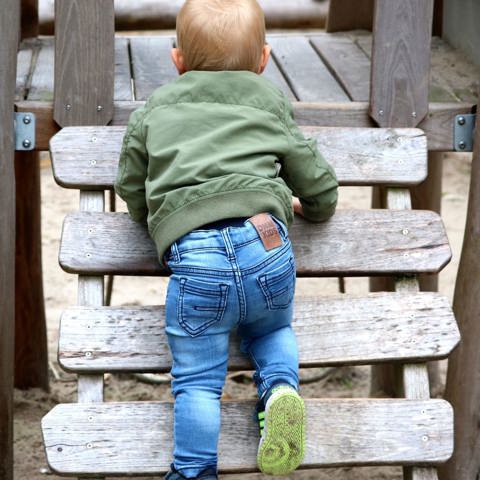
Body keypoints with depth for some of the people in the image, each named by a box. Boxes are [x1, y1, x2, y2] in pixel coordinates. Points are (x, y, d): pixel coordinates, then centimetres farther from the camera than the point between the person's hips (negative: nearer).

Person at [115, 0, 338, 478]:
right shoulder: (271, 104, 23)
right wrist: (313, 207, 51)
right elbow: (317, 181, 28)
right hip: (265, 241, 2)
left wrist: (156, 220, 49)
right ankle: (280, 387, 2)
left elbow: (131, 190, 28)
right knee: (272, 328, 29)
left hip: (193, 255, -1)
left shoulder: (154, 110, 21)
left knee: (196, 379, 6)